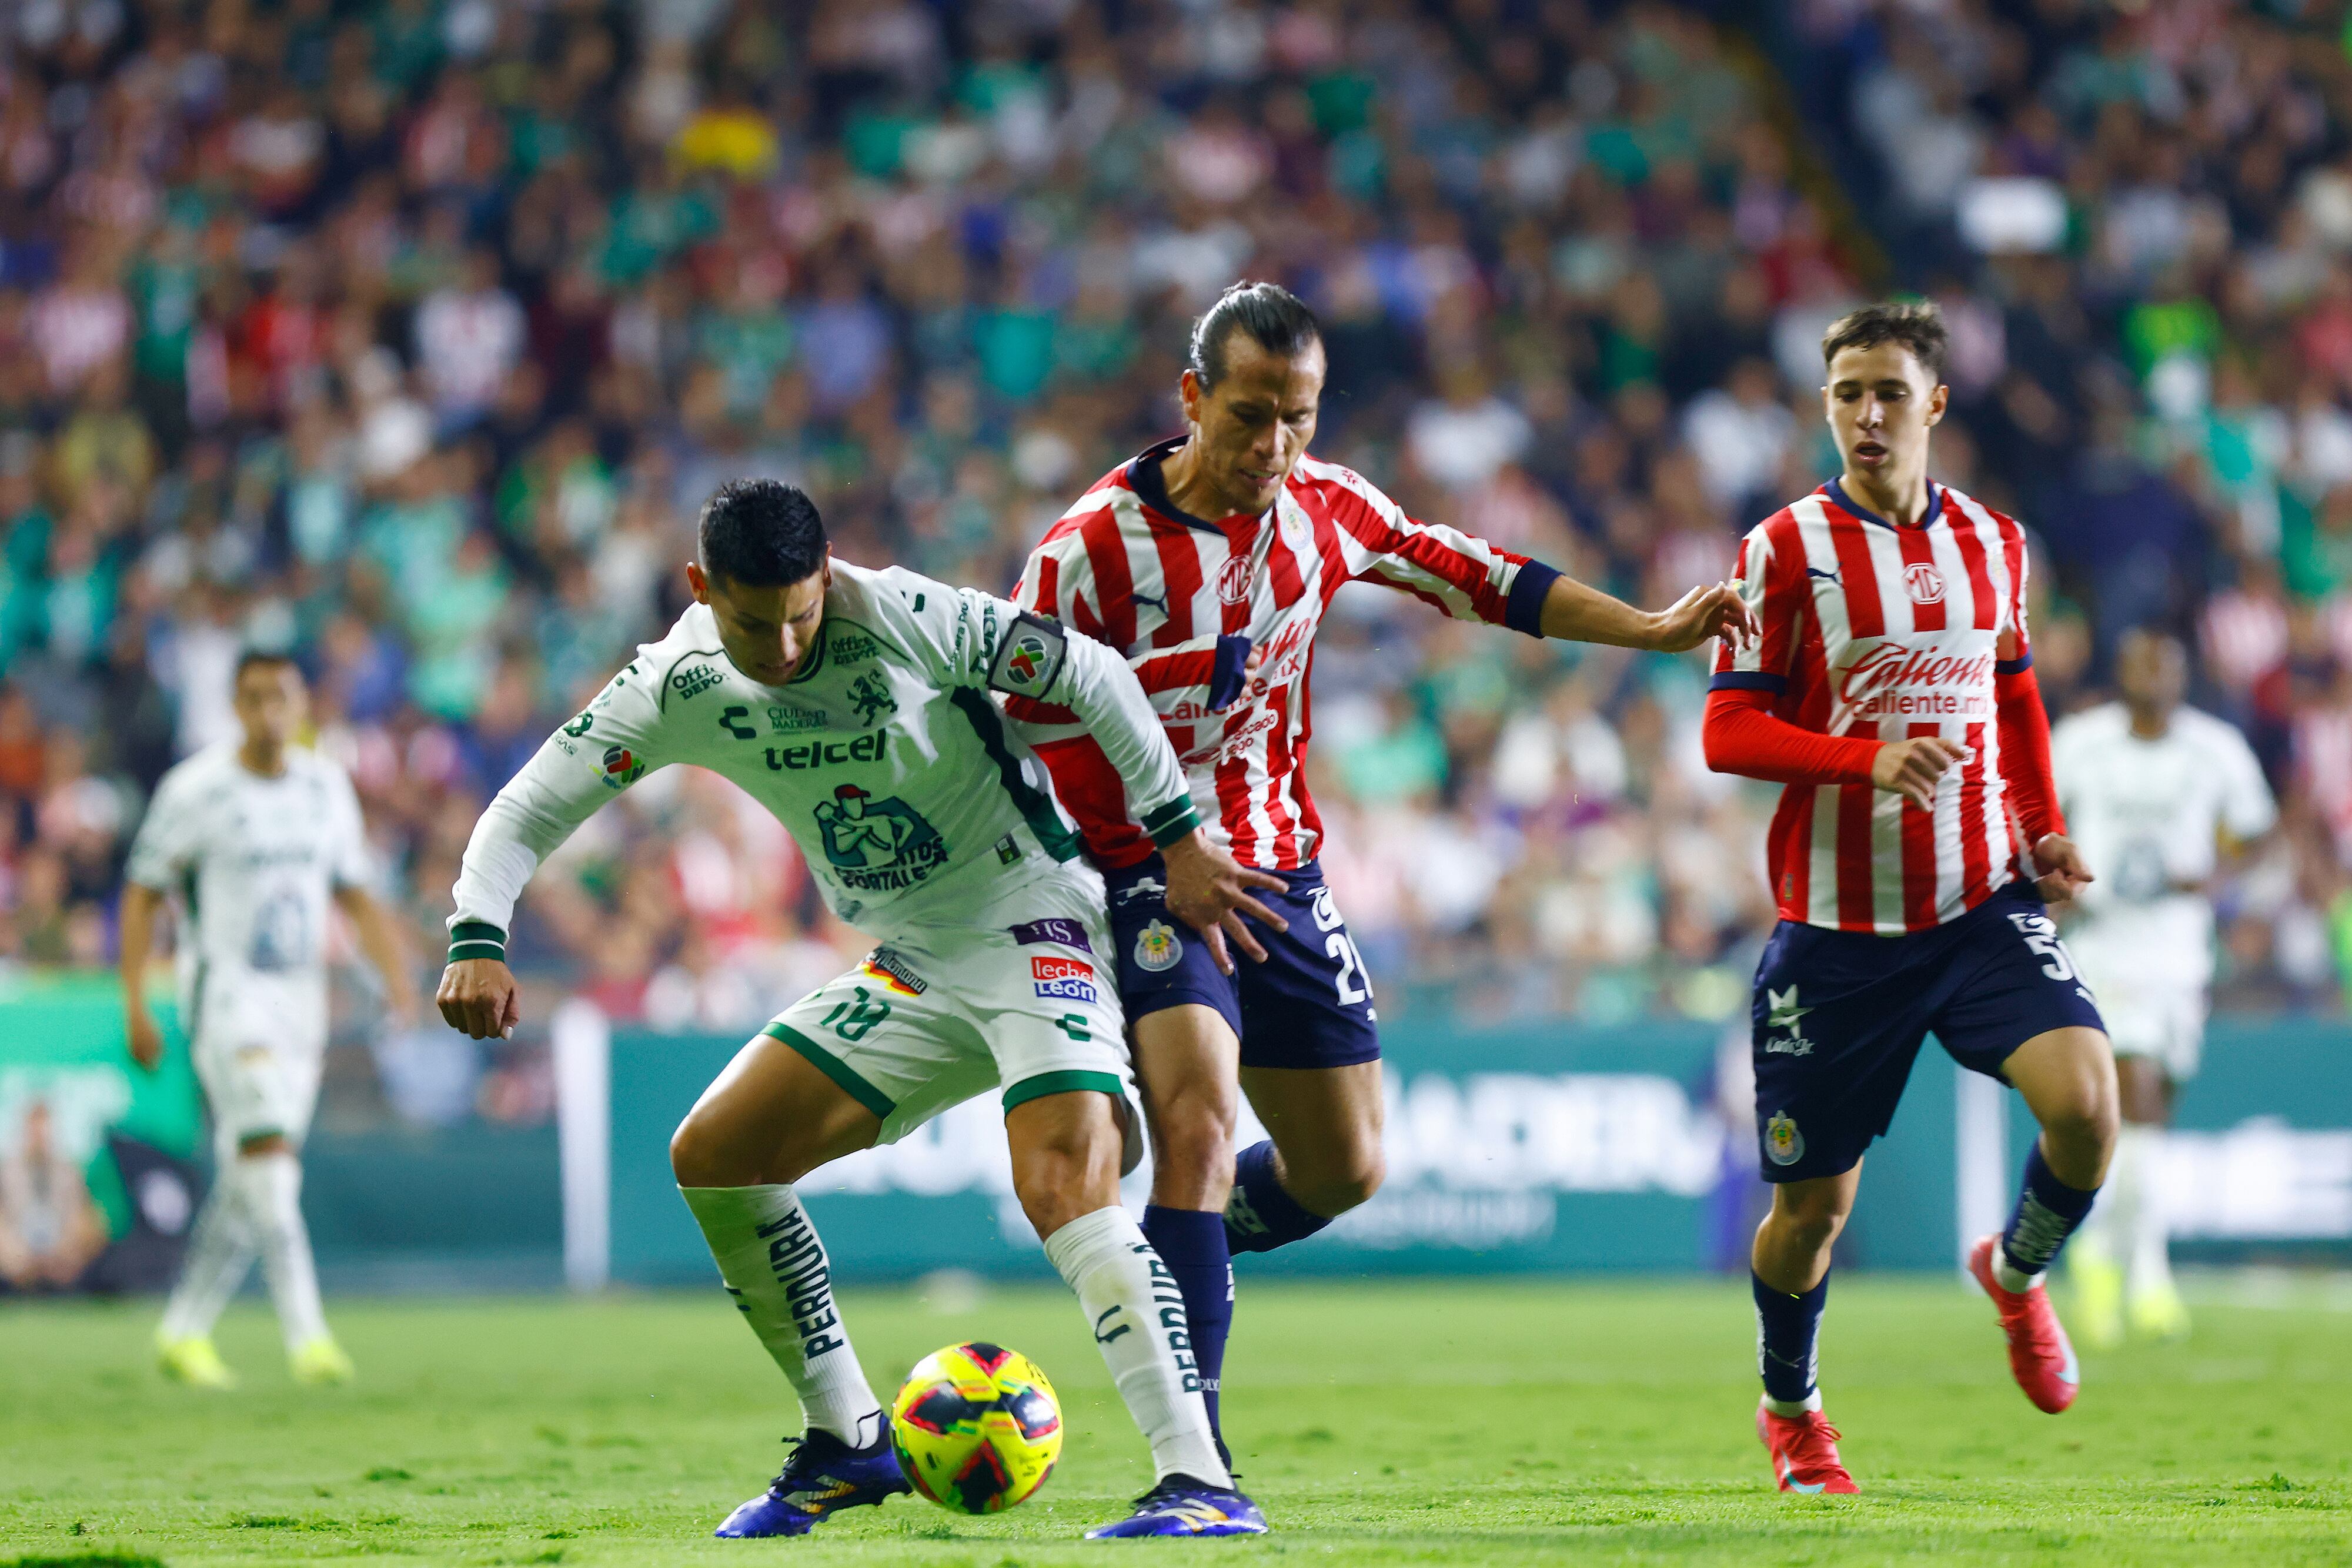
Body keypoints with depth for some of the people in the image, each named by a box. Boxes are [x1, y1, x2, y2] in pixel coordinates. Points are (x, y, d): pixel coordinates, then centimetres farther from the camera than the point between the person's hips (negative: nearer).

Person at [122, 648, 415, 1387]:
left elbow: (356, 895, 17)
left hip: (301, 995, 6)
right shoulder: (196, 790, -7)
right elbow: (141, 895, -2)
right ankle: (305, 1334, -26)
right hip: (225, 992, -6)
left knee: (247, 1186, 6)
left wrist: (397, 980, 4)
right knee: (269, 1149, -21)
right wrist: (136, 1005, -8)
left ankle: (183, 1330, 20)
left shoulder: (327, 787, 8)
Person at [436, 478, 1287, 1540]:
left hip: (1033, 924, -7)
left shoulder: (905, 619, -21)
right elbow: (528, 811, -1)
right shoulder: (678, 688, -7)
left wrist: (1177, 836, -9)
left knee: (1063, 1186, -28)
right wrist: (477, 942, -18)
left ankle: (1202, 1486, -31)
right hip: (912, 969, 7)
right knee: (712, 1157, 1)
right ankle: (847, 1445, 12)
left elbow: (1089, 674, -11)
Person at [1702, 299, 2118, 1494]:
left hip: (1983, 903, 2)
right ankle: (1790, 1409, 33)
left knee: (2085, 1098, -21)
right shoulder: (1788, 548, -5)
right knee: (1816, 1199, 4)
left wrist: (2043, 826, 10)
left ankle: (2018, 1271, 12)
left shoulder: (1993, 541, 8)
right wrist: (1868, 758, -23)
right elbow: (1728, 732, -8)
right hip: (1838, 923, -2)